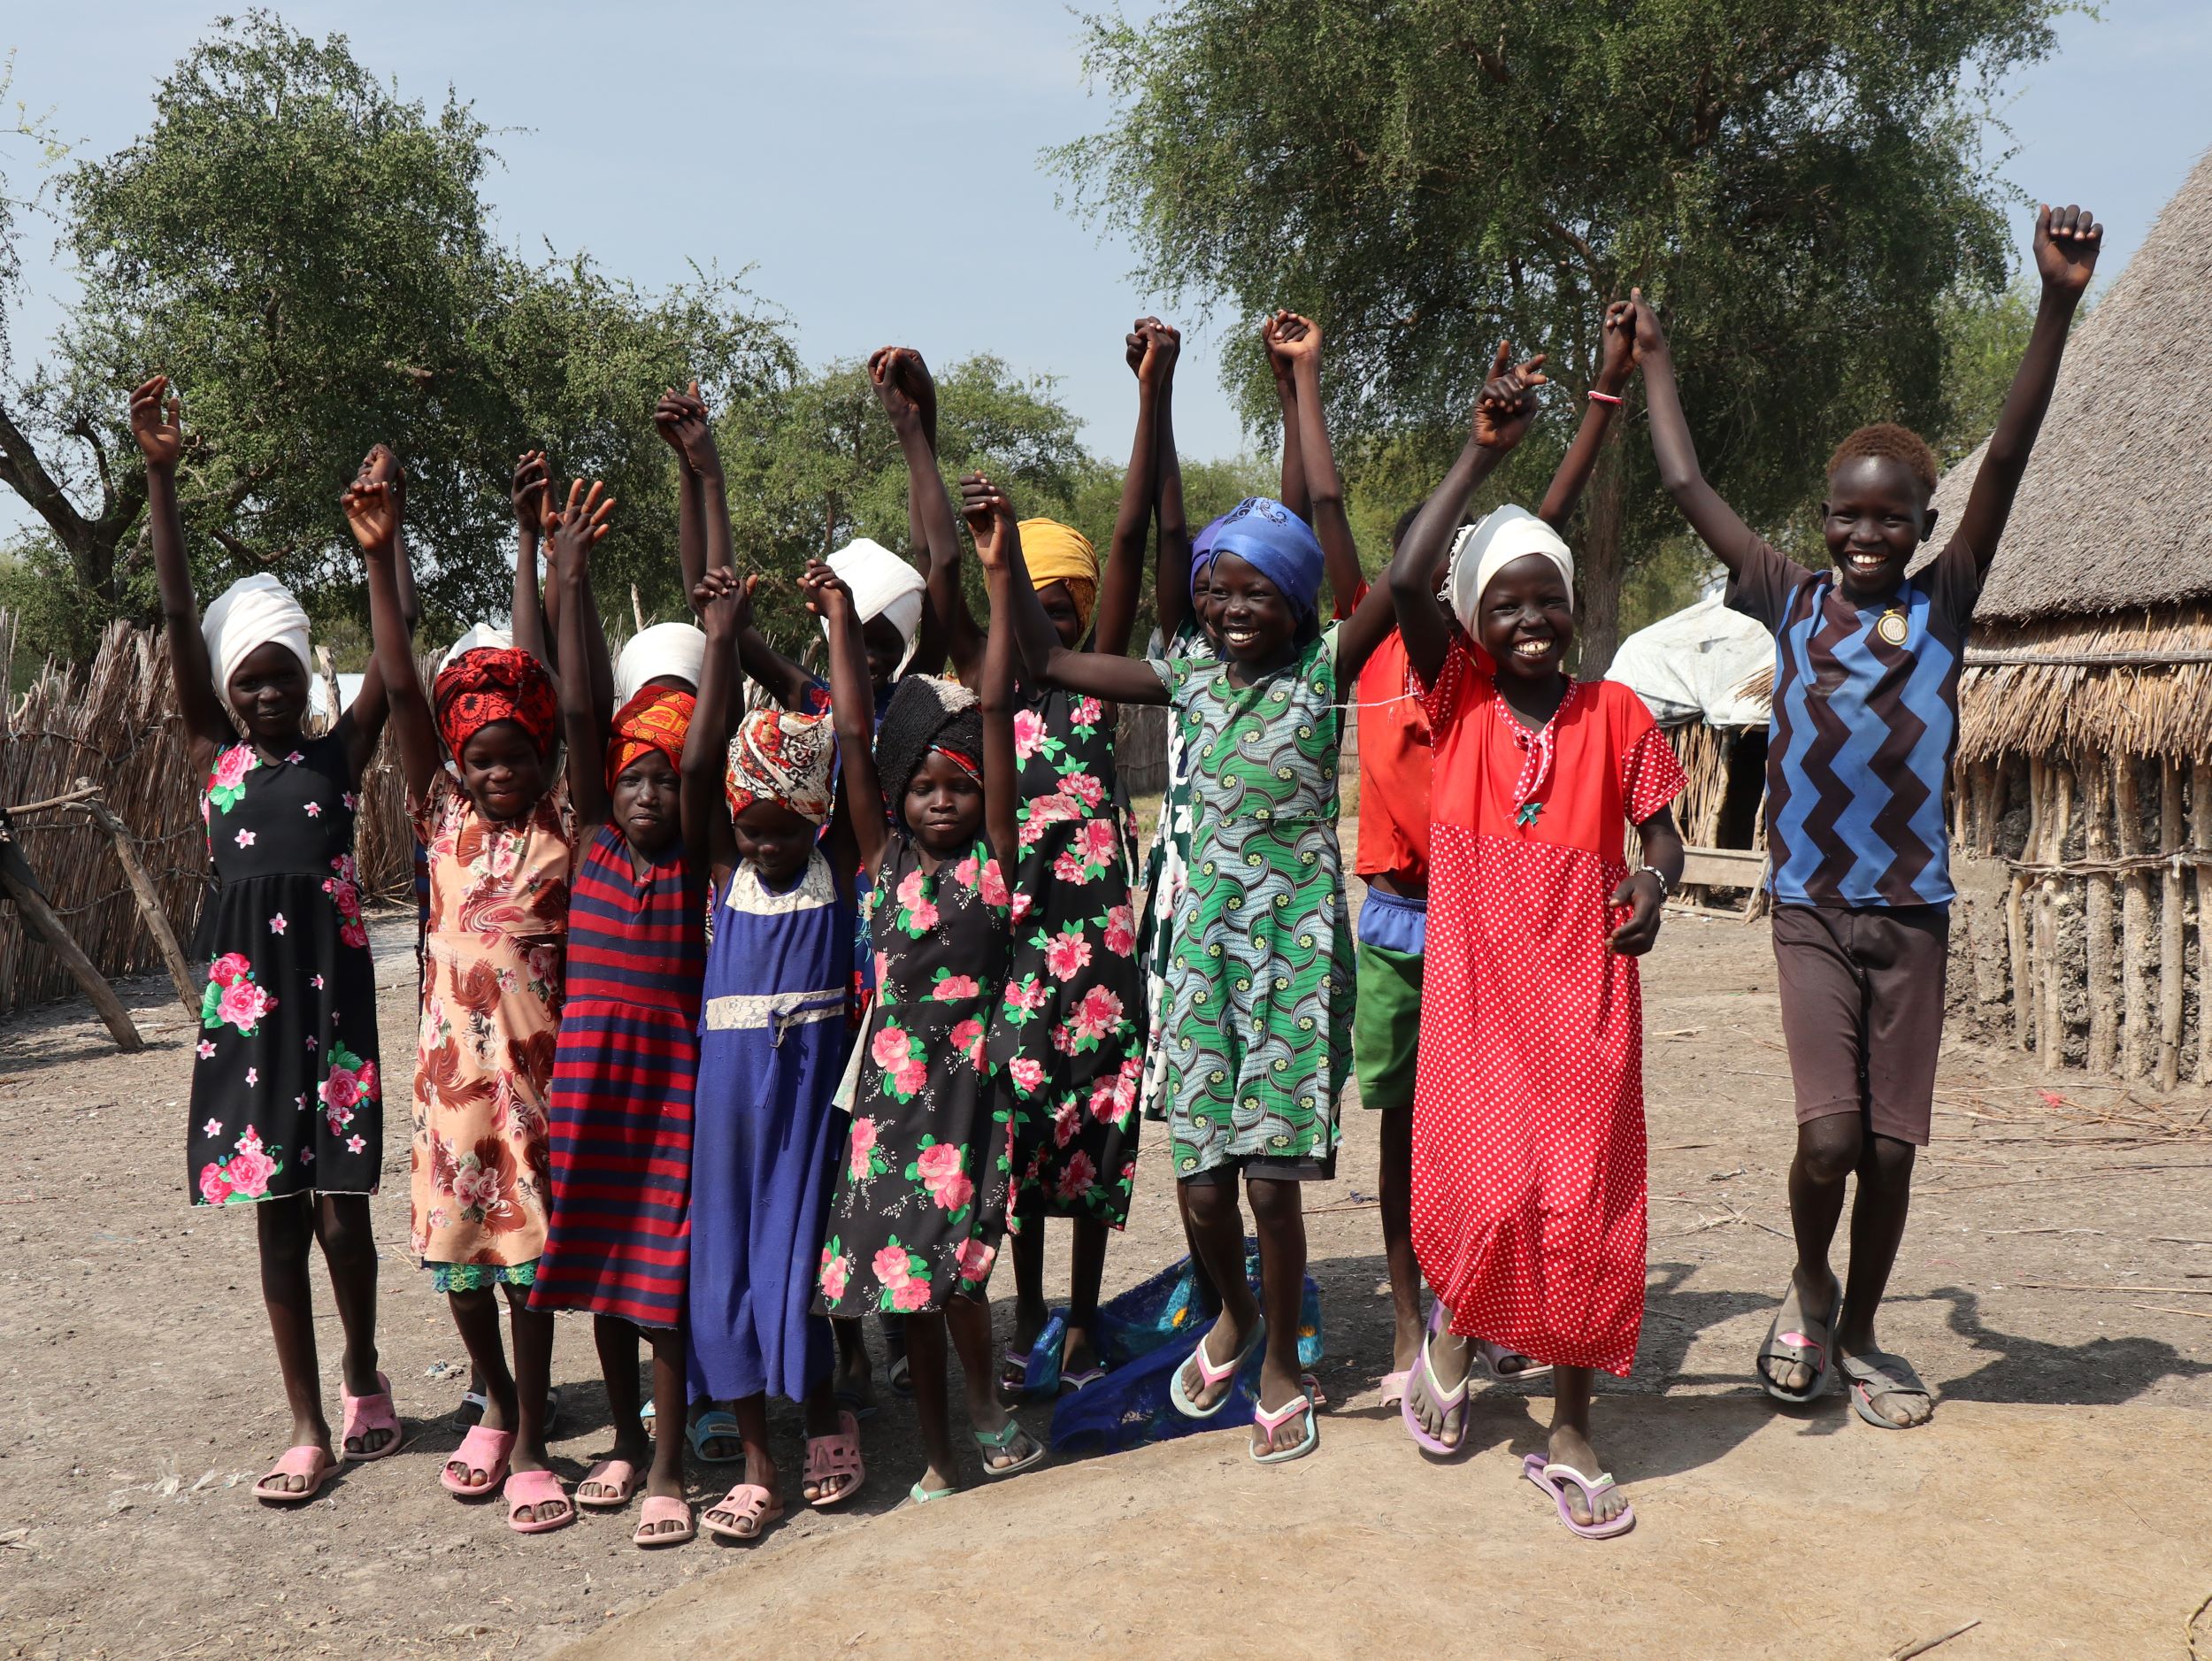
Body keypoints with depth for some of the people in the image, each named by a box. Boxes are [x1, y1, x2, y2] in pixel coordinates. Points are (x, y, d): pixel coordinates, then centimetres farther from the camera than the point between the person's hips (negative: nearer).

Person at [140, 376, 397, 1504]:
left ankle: (362, 1373, 30)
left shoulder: (339, 754, 7)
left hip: (330, 984, -1)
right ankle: (308, 1429, 16)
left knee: (340, 1206, 3)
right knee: (276, 1213, 6)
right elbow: (179, 619, 0)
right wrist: (159, 476, -6)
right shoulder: (214, 753, 7)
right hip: (245, 989, 1)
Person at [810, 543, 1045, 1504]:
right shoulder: (884, 858, 6)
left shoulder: (993, 856, 1)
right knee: (906, 1257, 8)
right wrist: (838, 615, 1)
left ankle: (982, 1404, 16)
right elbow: (853, 733, 2)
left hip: (973, 1073, -2)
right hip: (895, 1075, 3)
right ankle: (939, 1454, 20)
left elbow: (996, 710, -3)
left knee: (953, 1250, -10)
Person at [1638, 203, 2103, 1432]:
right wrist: (1652, 358, 16)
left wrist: (2057, 304, -18)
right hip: (1810, 913, -1)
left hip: (1913, 916, 1)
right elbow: (1686, 486, 8)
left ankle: (1858, 1338, 27)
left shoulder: (1944, 605, 1)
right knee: (1829, 1135, -13)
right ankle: (1807, 1292, 18)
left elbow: (2006, 462, -9)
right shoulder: (1790, 603, 2)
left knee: (1892, 1149, 6)